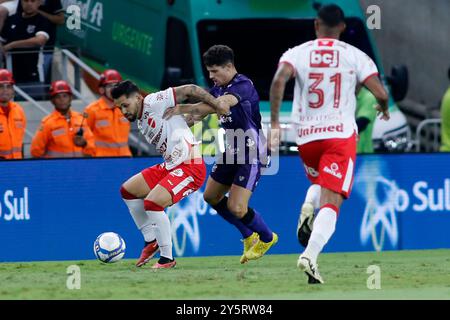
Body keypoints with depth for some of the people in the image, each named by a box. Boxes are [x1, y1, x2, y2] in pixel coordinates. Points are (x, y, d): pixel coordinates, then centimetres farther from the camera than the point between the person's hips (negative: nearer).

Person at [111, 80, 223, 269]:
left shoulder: (154, 103, -12)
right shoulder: (141, 124, 14)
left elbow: (189, 90, -13)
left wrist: (218, 106, -14)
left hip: (190, 167, -10)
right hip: (170, 166, 10)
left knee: (152, 203, -24)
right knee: (127, 191, 15)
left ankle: (167, 259, -13)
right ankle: (151, 241, 20)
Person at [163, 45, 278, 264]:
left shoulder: (243, 86, -22)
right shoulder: (219, 87, 6)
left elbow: (220, 105, -39)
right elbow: (201, 112, 11)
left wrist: (184, 109, -40)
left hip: (251, 153, -10)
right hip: (232, 151, 10)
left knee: (236, 207, -14)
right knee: (211, 197, 14)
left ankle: (267, 238, 15)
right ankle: (249, 236, 29)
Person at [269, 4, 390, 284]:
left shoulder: (297, 53, 3)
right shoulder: (355, 56, 1)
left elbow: (279, 80, -16)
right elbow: (380, 94, -6)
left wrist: (275, 123, -13)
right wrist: (384, 109, 18)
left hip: (305, 136, 2)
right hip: (341, 135, -2)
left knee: (319, 182, 31)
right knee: (331, 203, -8)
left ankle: (308, 207, -3)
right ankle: (310, 255, -31)